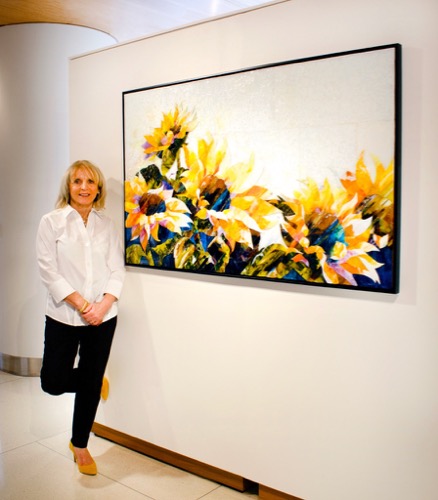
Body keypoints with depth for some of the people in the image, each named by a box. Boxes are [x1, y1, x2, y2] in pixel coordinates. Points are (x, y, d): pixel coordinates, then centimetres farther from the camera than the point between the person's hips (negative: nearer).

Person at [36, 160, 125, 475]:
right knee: (53, 382, 0)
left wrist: (103, 304, -14)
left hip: (103, 317, 2)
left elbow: (117, 270, 2)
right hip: (63, 316, -1)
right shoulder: (52, 222, -3)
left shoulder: (107, 225, 4)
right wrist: (82, 305, -16)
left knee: (91, 383, 9)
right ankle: (94, 382, 33)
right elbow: (48, 271, -9)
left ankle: (80, 445, 29)